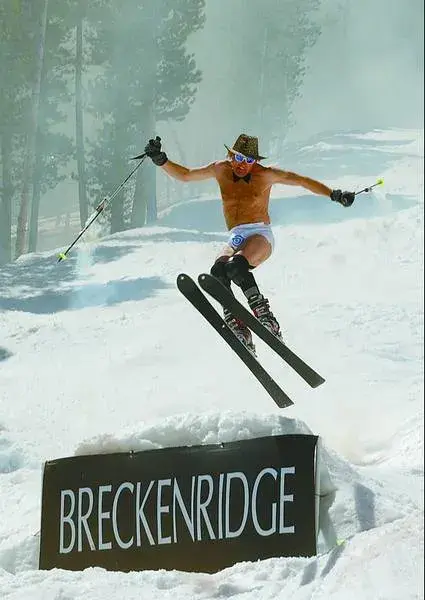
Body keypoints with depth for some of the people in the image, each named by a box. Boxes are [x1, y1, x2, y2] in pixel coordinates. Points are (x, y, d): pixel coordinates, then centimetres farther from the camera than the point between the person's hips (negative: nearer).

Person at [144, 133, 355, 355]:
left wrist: (334, 195, -2)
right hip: (236, 238, 4)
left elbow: (302, 181, 5)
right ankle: (238, 331, -36)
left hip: (260, 234, -4)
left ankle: (264, 315, -36)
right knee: (218, 271, -30)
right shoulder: (221, 169, 10)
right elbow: (184, 175, 18)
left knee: (236, 266, -37)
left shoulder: (265, 174, 1)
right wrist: (161, 160, 4)